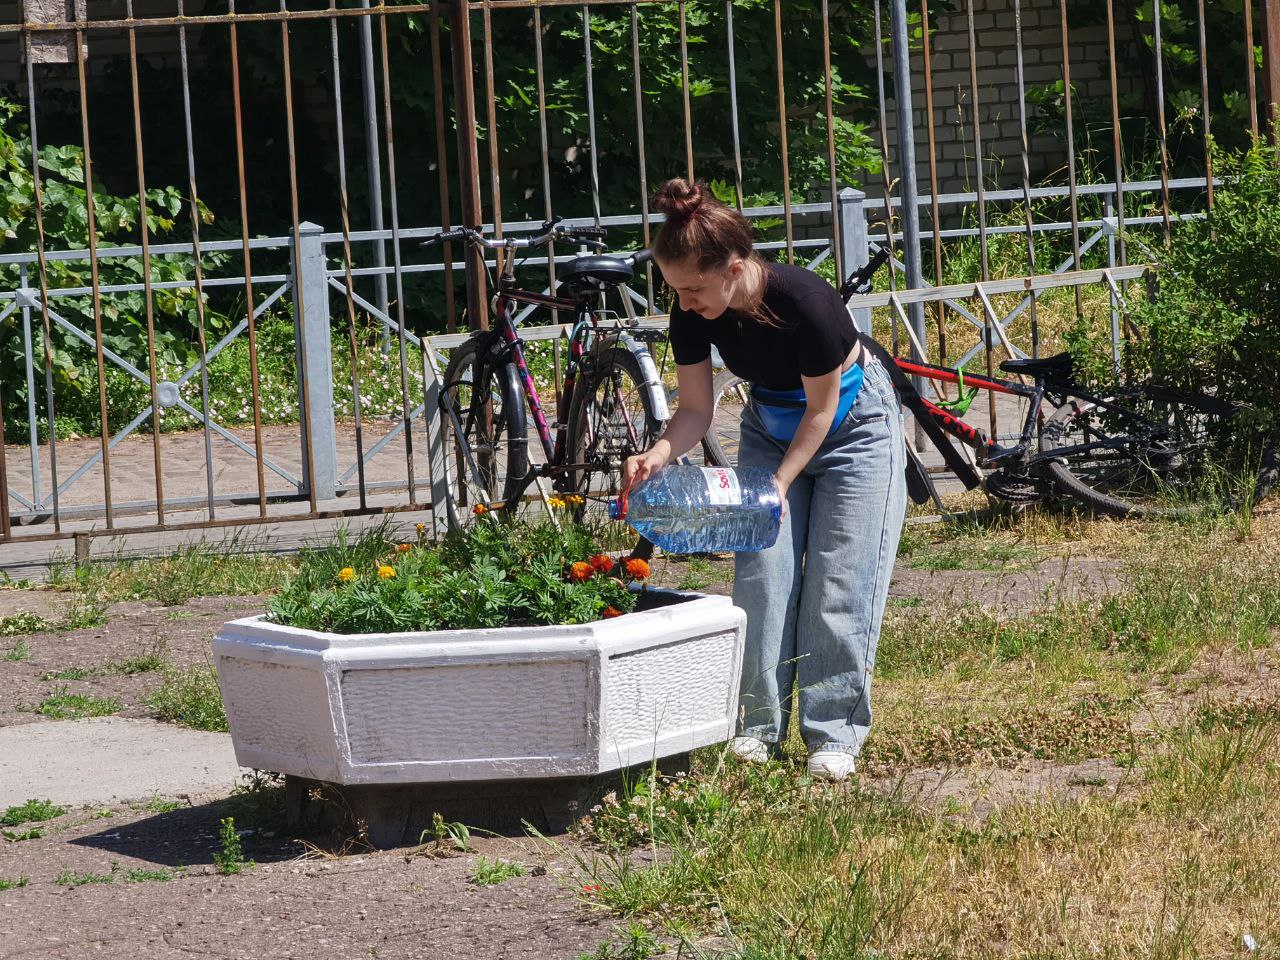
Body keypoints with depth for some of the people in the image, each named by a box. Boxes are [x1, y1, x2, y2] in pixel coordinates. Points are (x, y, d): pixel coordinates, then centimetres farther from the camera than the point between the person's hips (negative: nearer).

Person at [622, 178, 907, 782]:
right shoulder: (693, 314, -21)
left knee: (839, 584, -7)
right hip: (770, 427, 5)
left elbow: (821, 408, -23)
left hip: (851, 428, -5)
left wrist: (780, 484, -26)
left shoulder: (804, 301, -36)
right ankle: (757, 725, 3)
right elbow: (695, 409, -12)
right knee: (762, 575, -4)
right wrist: (660, 454, -31)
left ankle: (834, 735, -1)